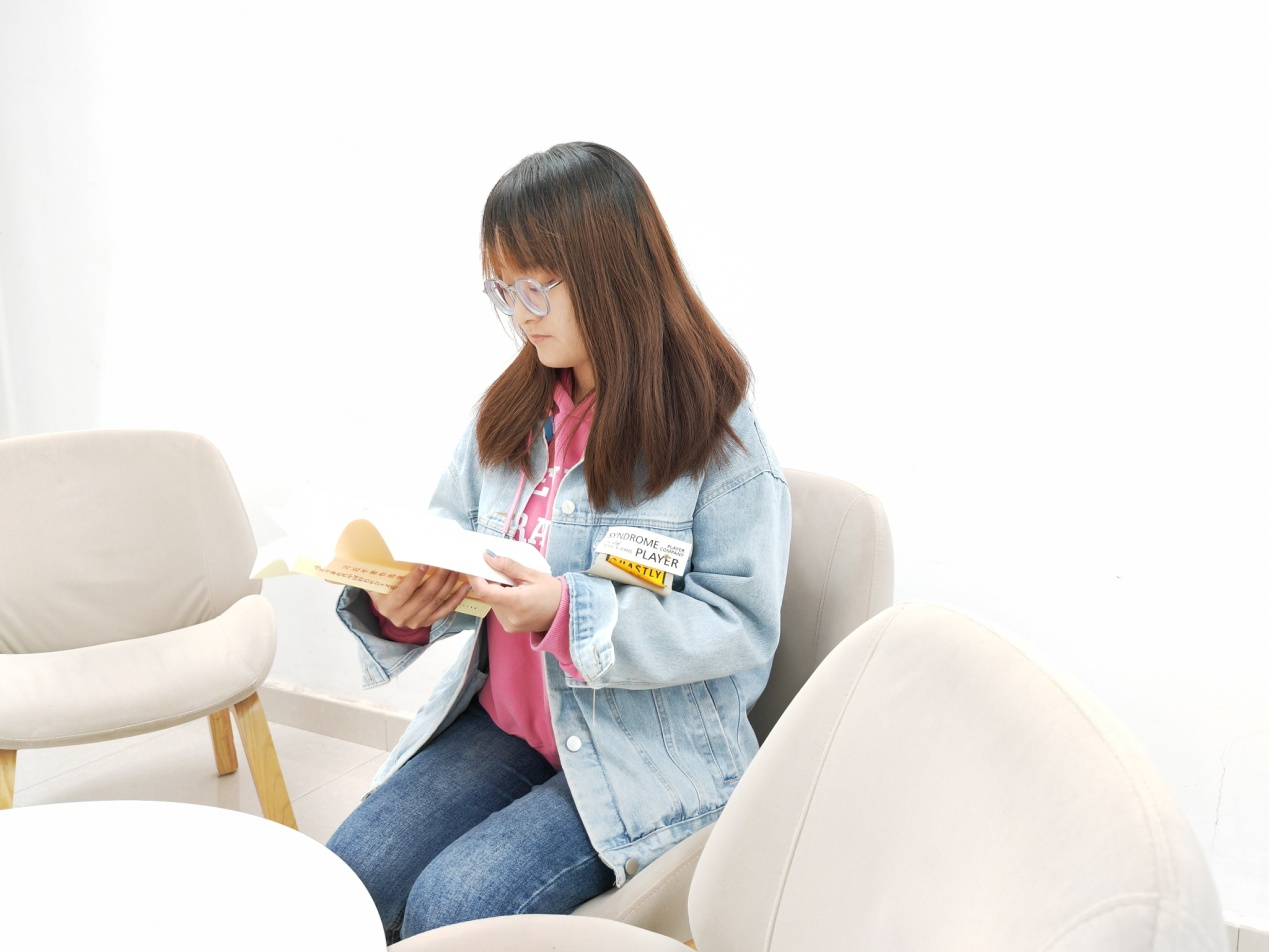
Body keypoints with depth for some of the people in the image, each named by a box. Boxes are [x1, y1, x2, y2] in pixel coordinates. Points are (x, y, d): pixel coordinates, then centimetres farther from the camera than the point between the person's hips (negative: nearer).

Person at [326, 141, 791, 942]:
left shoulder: (714, 431, -13)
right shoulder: (510, 411, 4)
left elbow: (743, 625, -15)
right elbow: (449, 548, 10)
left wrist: (570, 615, -27)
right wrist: (398, 604, -15)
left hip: (647, 756, -5)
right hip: (502, 725, 6)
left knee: (448, 906, -20)